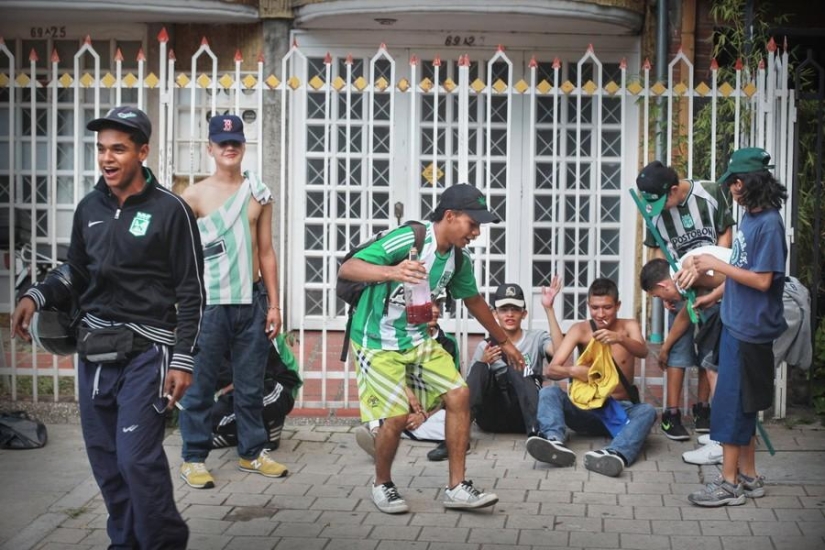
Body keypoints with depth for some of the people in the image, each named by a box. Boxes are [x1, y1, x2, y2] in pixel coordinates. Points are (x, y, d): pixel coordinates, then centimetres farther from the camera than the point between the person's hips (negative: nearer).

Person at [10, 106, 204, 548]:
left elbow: (191, 293, -6)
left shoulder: (170, 210, -7)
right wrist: (36, 297, -1)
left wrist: (182, 361, -12)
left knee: (137, 458, -13)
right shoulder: (89, 208, 9)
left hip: (145, 350, -6)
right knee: (105, 460, 10)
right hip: (94, 350, 6)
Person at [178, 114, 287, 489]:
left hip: (252, 301, 3)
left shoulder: (258, 194, 8)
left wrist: (273, 304, 8)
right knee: (200, 384, 2)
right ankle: (193, 458, 13)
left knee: (251, 384, 12)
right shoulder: (195, 195, -2)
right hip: (209, 302, -3)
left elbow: (266, 252, 11)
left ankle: (252, 452, 25)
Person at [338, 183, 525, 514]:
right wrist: (391, 272, -51)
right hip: (378, 342, -7)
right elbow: (347, 269, -32)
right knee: (398, 415, -17)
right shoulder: (407, 240, -24)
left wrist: (504, 341, 27)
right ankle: (382, 484, 13)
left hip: (419, 340, 7)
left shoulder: (458, 258, -1)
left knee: (458, 395, -6)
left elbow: (473, 300, 18)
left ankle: (457, 488, 3)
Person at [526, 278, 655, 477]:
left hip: (621, 409, -1)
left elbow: (643, 352, -19)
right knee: (548, 392, -24)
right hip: (587, 408, 1)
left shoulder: (629, 326, 4)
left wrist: (620, 339, -42)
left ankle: (616, 454, -61)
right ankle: (555, 441, -54)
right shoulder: (580, 330, 2)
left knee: (647, 411, -32)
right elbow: (550, 370, -9)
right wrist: (572, 371, -32)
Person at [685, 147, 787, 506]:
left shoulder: (768, 224, -18)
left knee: (733, 404, -4)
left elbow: (762, 280, -21)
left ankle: (729, 483, 4)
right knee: (742, 405, 14)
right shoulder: (749, 217, 9)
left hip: (750, 329, -9)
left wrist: (717, 264, -15)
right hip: (736, 323, 9)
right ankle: (748, 477, 24)